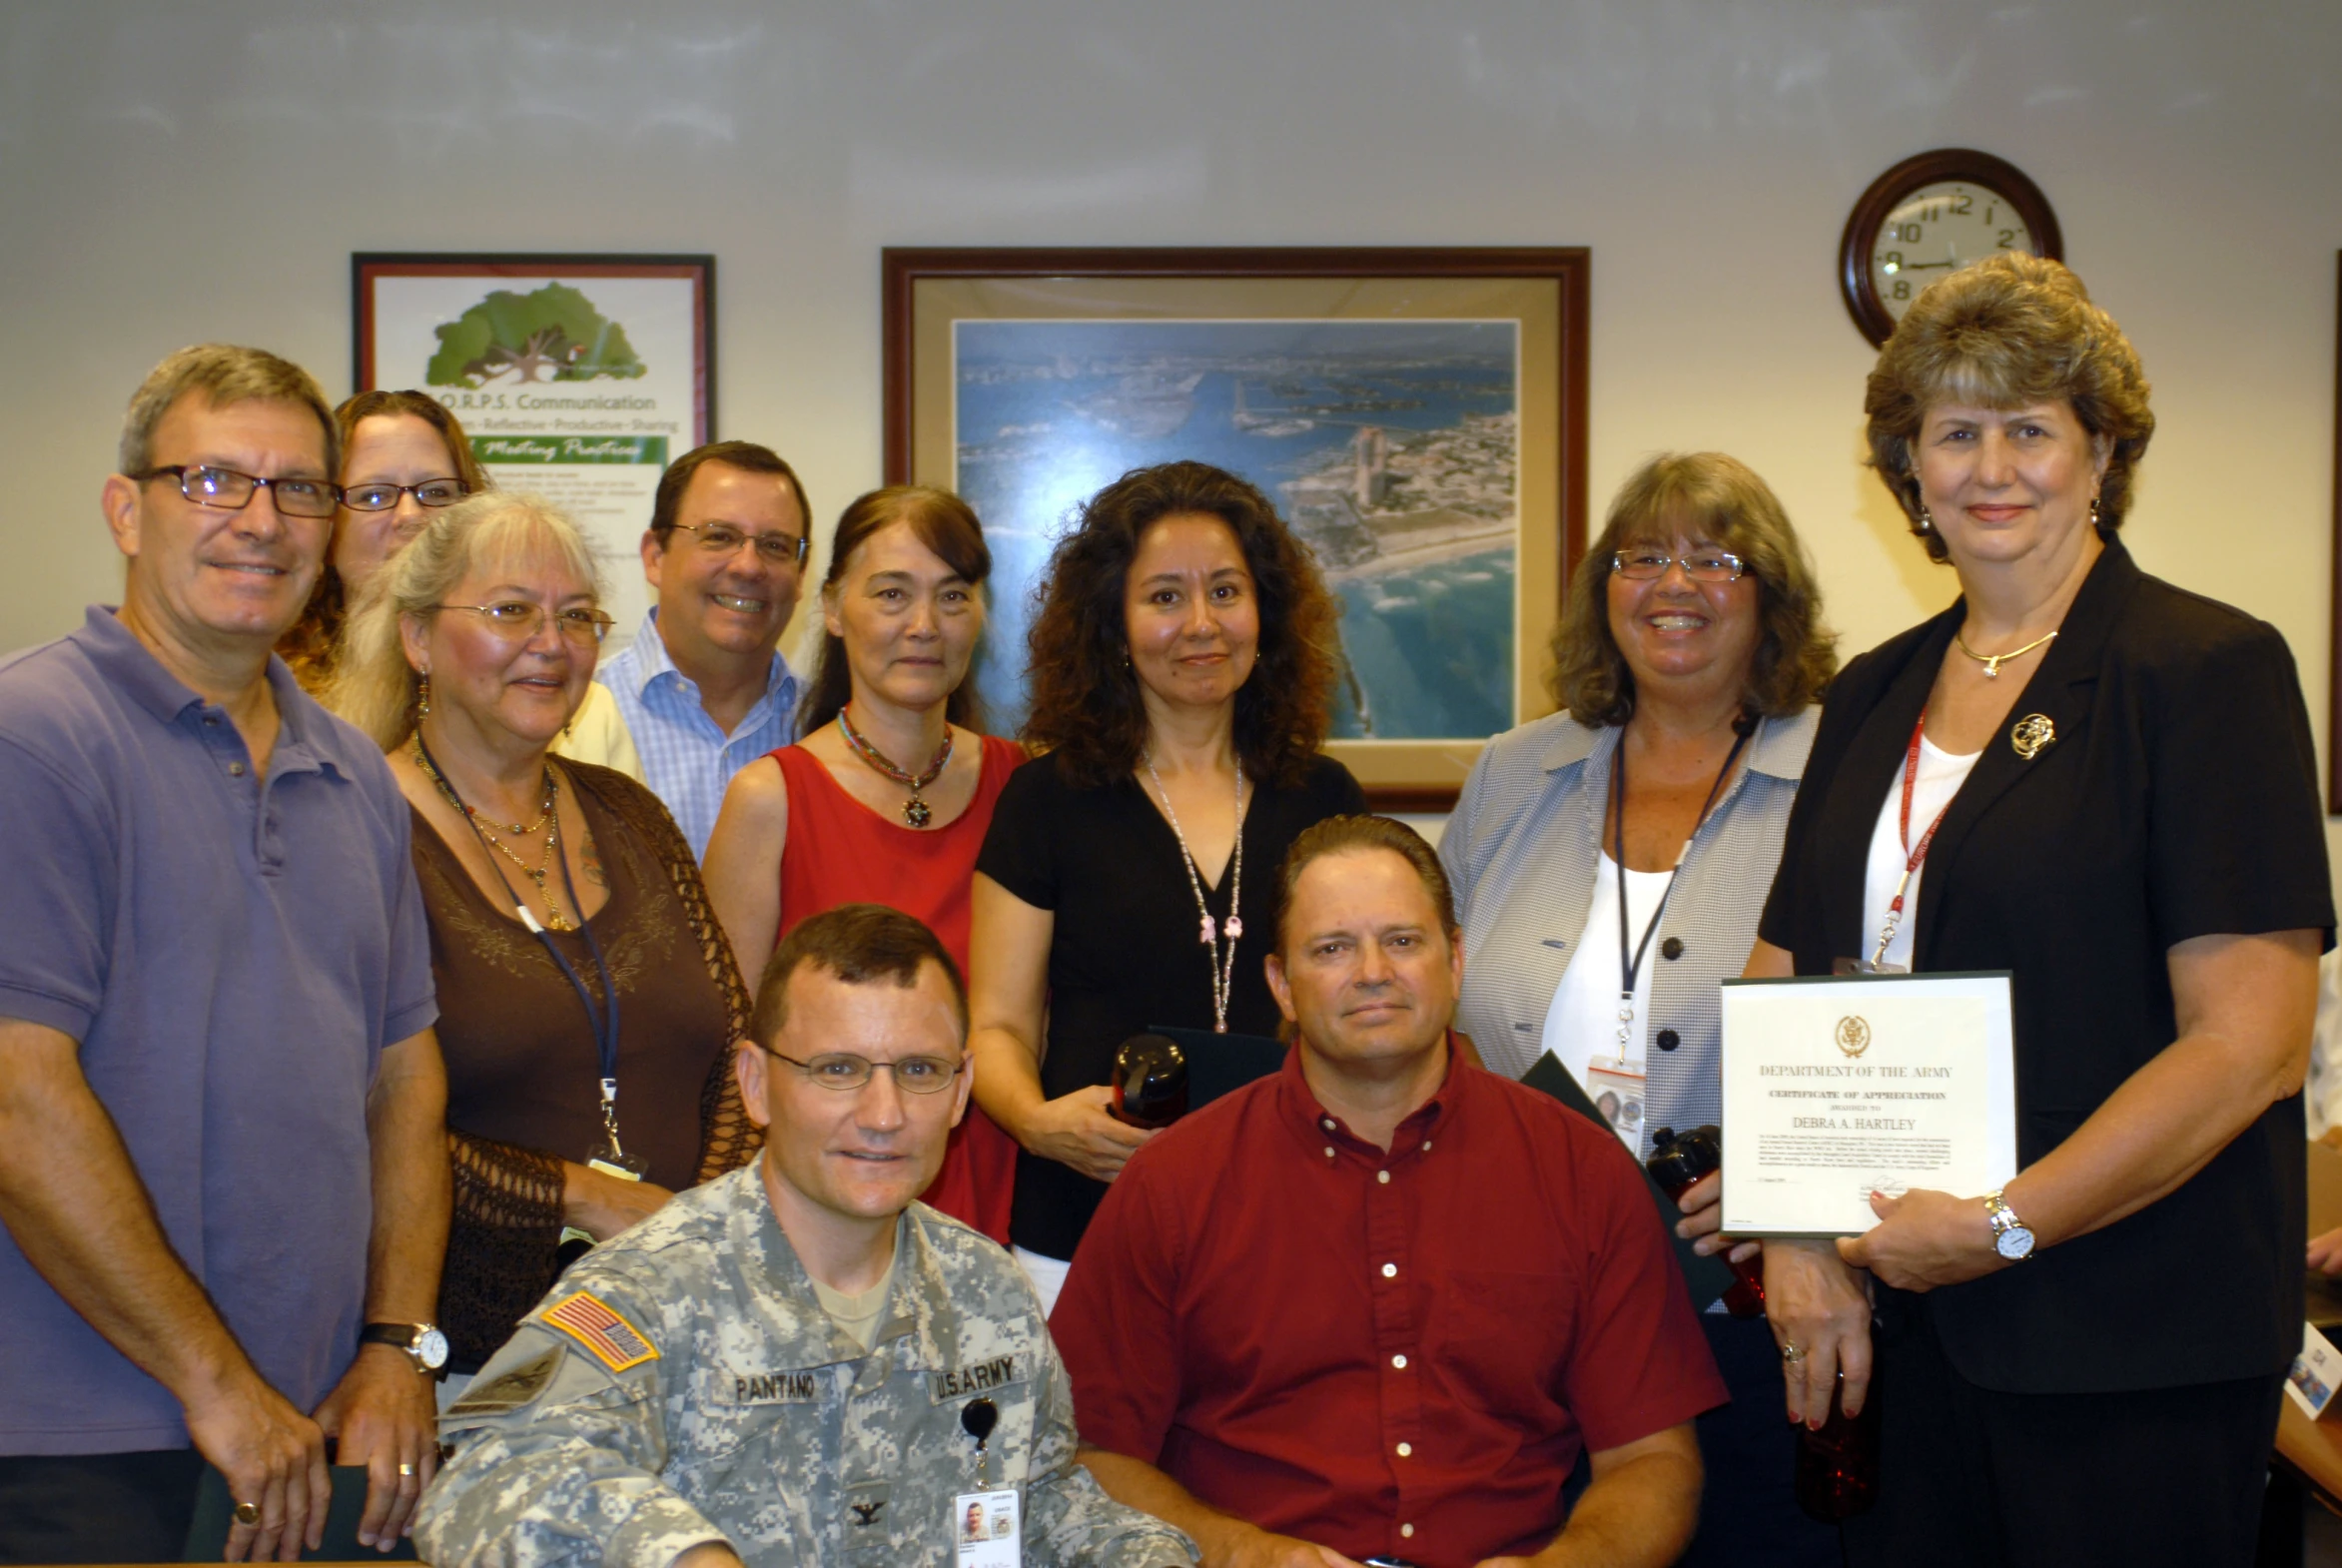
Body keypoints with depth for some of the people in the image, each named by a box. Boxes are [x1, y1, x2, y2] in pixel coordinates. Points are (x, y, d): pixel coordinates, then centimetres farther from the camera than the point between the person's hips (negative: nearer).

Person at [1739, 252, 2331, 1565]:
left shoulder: (2209, 668, -6)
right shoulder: (1874, 696, 13)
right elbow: (1783, 981, 12)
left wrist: (2005, 1224, -15)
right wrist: (1797, 1238, -2)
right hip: (1893, 1320, 5)